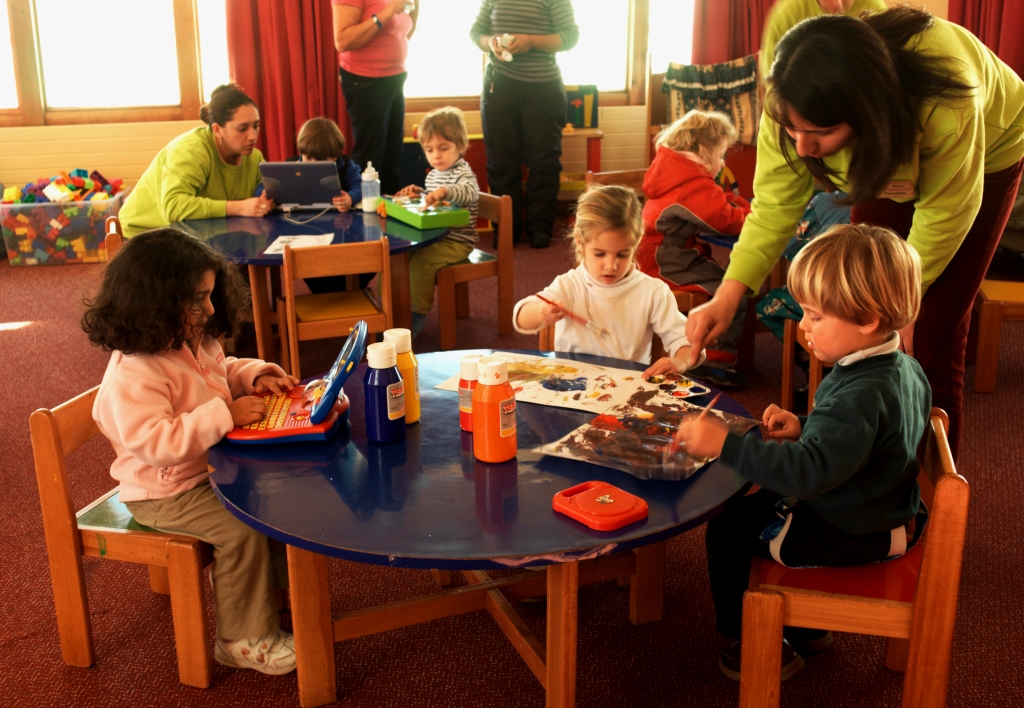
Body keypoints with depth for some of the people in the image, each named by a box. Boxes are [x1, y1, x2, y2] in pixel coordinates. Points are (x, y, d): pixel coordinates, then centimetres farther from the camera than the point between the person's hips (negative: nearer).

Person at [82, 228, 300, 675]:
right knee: (241, 530, -22)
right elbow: (155, 443, -36)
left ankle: (270, 586, 23)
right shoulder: (132, 375, -29)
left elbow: (222, 371, 21)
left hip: (211, 467, 9)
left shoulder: (196, 342, 0)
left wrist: (255, 375, -1)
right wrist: (226, 414, -36)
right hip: (165, 492, -9)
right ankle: (244, 639, -3)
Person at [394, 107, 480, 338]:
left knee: (421, 260, -29)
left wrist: (444, 191, -55)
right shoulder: (433, 174, 15)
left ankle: (417, 314, -18)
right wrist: (418, 192, 11)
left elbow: (471, 192, -37)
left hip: (456, 242, -9)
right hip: (432, 238, 9)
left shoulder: (463, 173, -13)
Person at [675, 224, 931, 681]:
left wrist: (726, 445, -44)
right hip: (884, 517, 10)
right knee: (758, 501, 25)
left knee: (728, 530, -2)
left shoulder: (861, 394, -34)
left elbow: (810, 471, -42)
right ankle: (805, 626, 34)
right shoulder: (903, 368, -1)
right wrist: (804, 429, 0)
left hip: (847, 536, -10)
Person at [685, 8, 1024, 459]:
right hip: (886, 163, 4)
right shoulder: (796, 107, -32)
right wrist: (727, 296, -37)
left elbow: (946, 211, -28)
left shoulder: (945, 105, -43)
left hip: (985, 156, -4)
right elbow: (775, 203, -27)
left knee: (930, 332, -9)